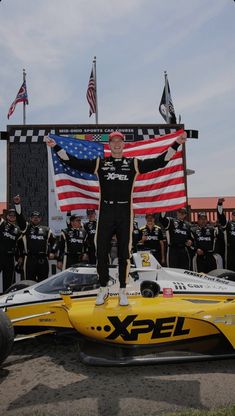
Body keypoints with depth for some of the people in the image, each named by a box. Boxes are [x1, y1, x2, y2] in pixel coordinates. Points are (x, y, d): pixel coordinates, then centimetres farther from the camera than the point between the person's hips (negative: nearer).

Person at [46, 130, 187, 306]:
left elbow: (159, 161, 6)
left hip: (125, 213, 0)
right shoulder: (99, 163, 10)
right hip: (105, 212, 1)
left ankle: (123, 291, 15)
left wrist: (176, 144, 1)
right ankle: (104, 289, 19)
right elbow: (73, 162, 7)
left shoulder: (133, 163, 10)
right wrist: (56, 146, 1)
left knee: (124, 253, 4)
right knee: (101, 252, 4)